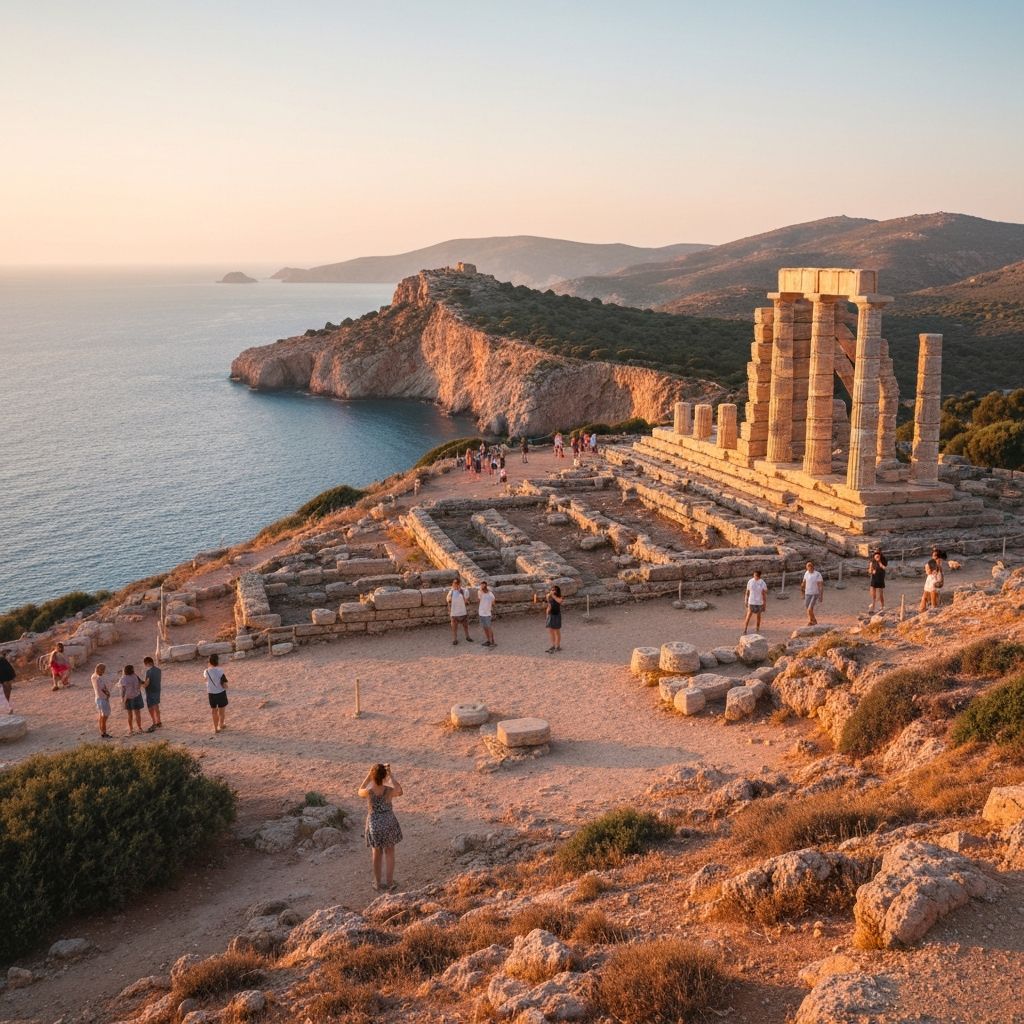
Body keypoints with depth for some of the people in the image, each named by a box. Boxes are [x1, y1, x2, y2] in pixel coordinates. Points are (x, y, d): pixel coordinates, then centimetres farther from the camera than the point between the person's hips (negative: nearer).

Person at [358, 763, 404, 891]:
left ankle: (378, 883, 34)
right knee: (389, 852, 22)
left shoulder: (368, 792, -25)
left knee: (376, 853, 23)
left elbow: (360, 792, 2)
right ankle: (389, 882, 30)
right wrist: (391, 775, -2)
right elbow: (400, 792, 1)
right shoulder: (389, 791, -24)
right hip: (389, 824, 0)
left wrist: (368, 776, -4)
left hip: (374, 825, 0)